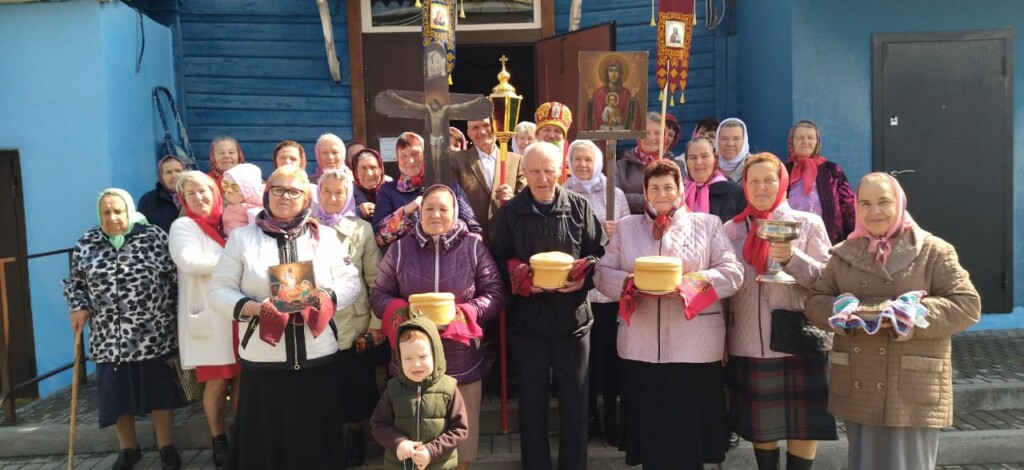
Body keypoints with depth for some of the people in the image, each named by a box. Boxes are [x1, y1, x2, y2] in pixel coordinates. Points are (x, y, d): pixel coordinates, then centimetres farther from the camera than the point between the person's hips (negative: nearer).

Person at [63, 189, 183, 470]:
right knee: (117, 395, 11)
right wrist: (78, 307, -4)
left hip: (153, 334, -3)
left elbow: (177, 280, -1)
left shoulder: (155, 237, -3)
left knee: (159, 392, 6)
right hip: (109, 339, 3)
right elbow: (74, 282, 15)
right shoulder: (86, 244, 5)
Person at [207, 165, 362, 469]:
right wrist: (254, 307, -15)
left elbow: (351, 282, 5)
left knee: (316, 440, 9)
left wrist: (325, 299, -15)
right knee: (266, 441, 8)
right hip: (263, 361, -1)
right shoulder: (242, 237, 5)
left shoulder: (325, 236, 7)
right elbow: (218, 292, 2)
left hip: (318, 359, 1)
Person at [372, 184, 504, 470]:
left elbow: (495, 293, 2)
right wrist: (402, 313, -13)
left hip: (462, 360, 0)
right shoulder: (400, 249, 4)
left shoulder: (473, 247, 1)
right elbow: (379, 295, 8)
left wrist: (463, 313, -14)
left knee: (460, 437, 11)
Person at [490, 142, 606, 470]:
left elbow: (601, 253, 3)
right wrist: (521, 279, -17)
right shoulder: (510, 212, 2)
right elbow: (498, 260, 1)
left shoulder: (580, 207, 2)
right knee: (532, 400, 11)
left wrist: (584, 276, -15)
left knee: (574, 400, 10)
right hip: (528, 318, 0)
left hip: (573, 316, 0)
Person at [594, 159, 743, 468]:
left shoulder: (707, 224, 7)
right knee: (650, 430, 9)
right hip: (642, 346, 2)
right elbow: (602, 273, 8)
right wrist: (630, 283, -12)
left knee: (690, 431, 6)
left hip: (695, 347, -1)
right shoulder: (626, 227, 13)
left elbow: (733, 272, -1)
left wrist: (691, 283, -16)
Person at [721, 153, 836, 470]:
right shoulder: (731, 229, 5)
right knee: (761, 422, 12)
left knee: (802, 423, 5)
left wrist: (791, 258, -21)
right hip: (749, 344, 2)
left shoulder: (808, 223, 0)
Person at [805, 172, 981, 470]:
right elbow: (815, 301, 8)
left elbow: (967, 305, -7)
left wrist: (903, 316, -19)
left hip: (913, 392, -3)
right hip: (857, 389, 3)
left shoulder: (933, 251, 0)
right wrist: (849, 314, -13)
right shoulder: (844, 253, 10)